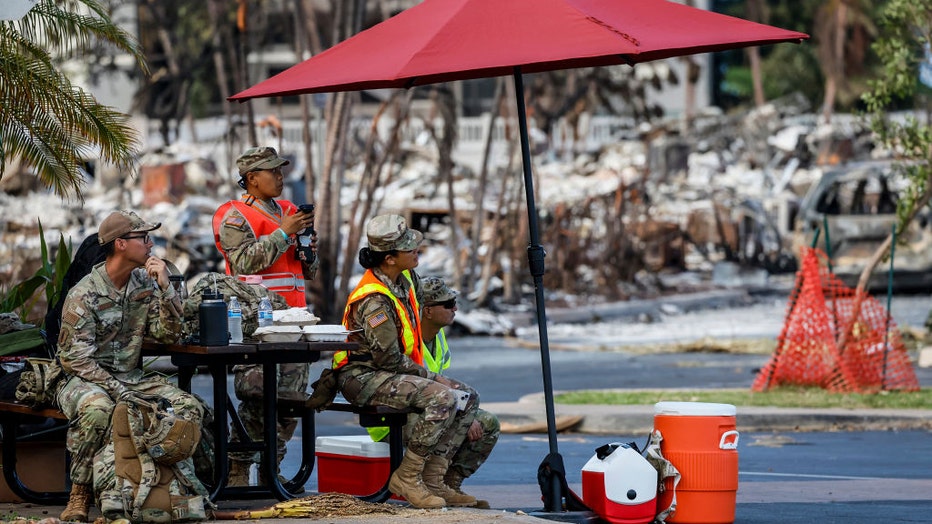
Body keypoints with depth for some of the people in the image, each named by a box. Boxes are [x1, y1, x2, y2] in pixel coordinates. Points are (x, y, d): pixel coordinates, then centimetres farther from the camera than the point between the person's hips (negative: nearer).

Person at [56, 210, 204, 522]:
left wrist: (165, 287, -10)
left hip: (131, 376, 5)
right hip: (85, 380, -5)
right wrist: (118, 390, -23)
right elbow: (75, 358, -15)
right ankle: (80, 494, -25)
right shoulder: (84, 294, -12)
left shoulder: (145, 284, 7)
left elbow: (169, 334, 2)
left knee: (189, 408, -18)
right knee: (98, 409, -40)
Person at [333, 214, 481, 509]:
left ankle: (431, 480, -2)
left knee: (467, 398, 0)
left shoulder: (405, 278, 5)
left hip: (392, 372, 10)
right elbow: (389, 359, -23)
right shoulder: (374, 301, -24)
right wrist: (432, 378, -12)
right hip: (364, 377, -10)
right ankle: (407, 478, -17)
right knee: (443, 399, -29)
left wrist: (430, 376, 13)